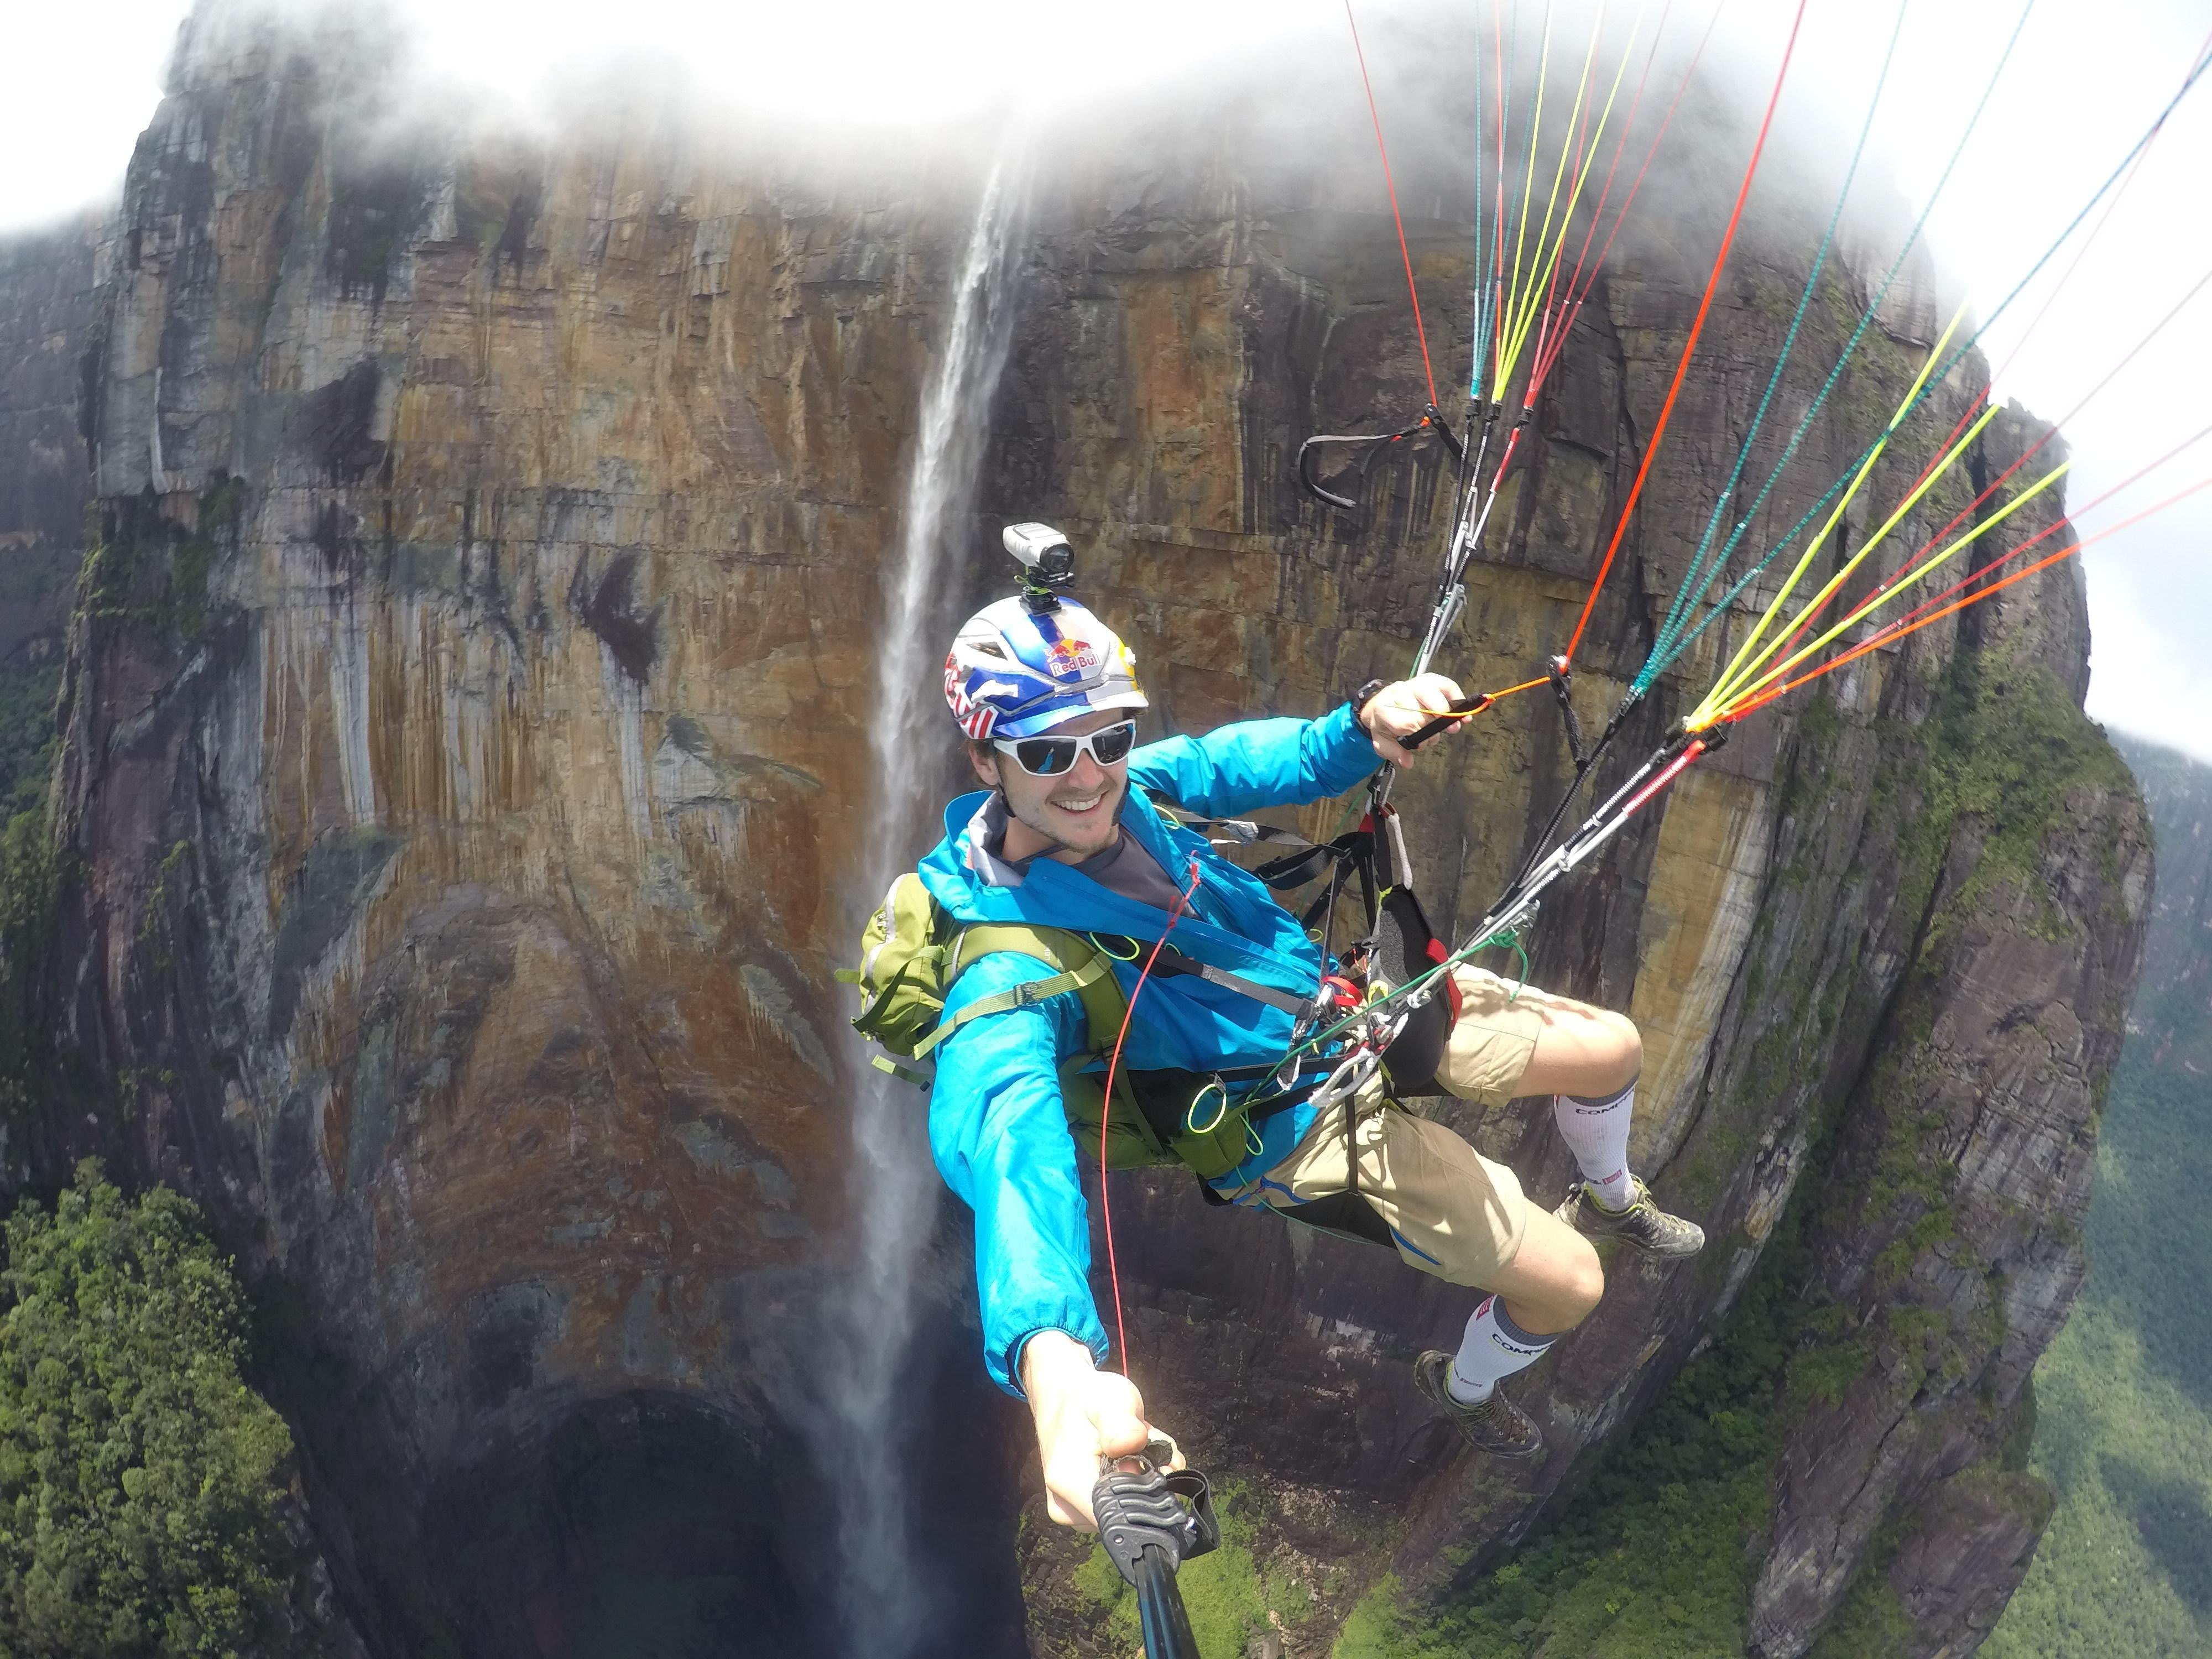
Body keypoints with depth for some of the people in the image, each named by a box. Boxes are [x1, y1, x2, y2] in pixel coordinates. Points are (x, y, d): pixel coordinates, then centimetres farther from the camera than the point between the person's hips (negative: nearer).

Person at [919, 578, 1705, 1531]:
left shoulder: (1130, 787, -14)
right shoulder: (1012, 967, -35)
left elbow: (1260, 761, -7)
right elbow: (1000, 1127, -53)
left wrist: (1365, 722, -33)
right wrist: (1051, 1357, -72)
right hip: (1306, 1125, -6)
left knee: (1613, 1049, 12)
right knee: (1570, 1285, -3)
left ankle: (1610, 1199, 48)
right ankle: (1467, 1390, 32)